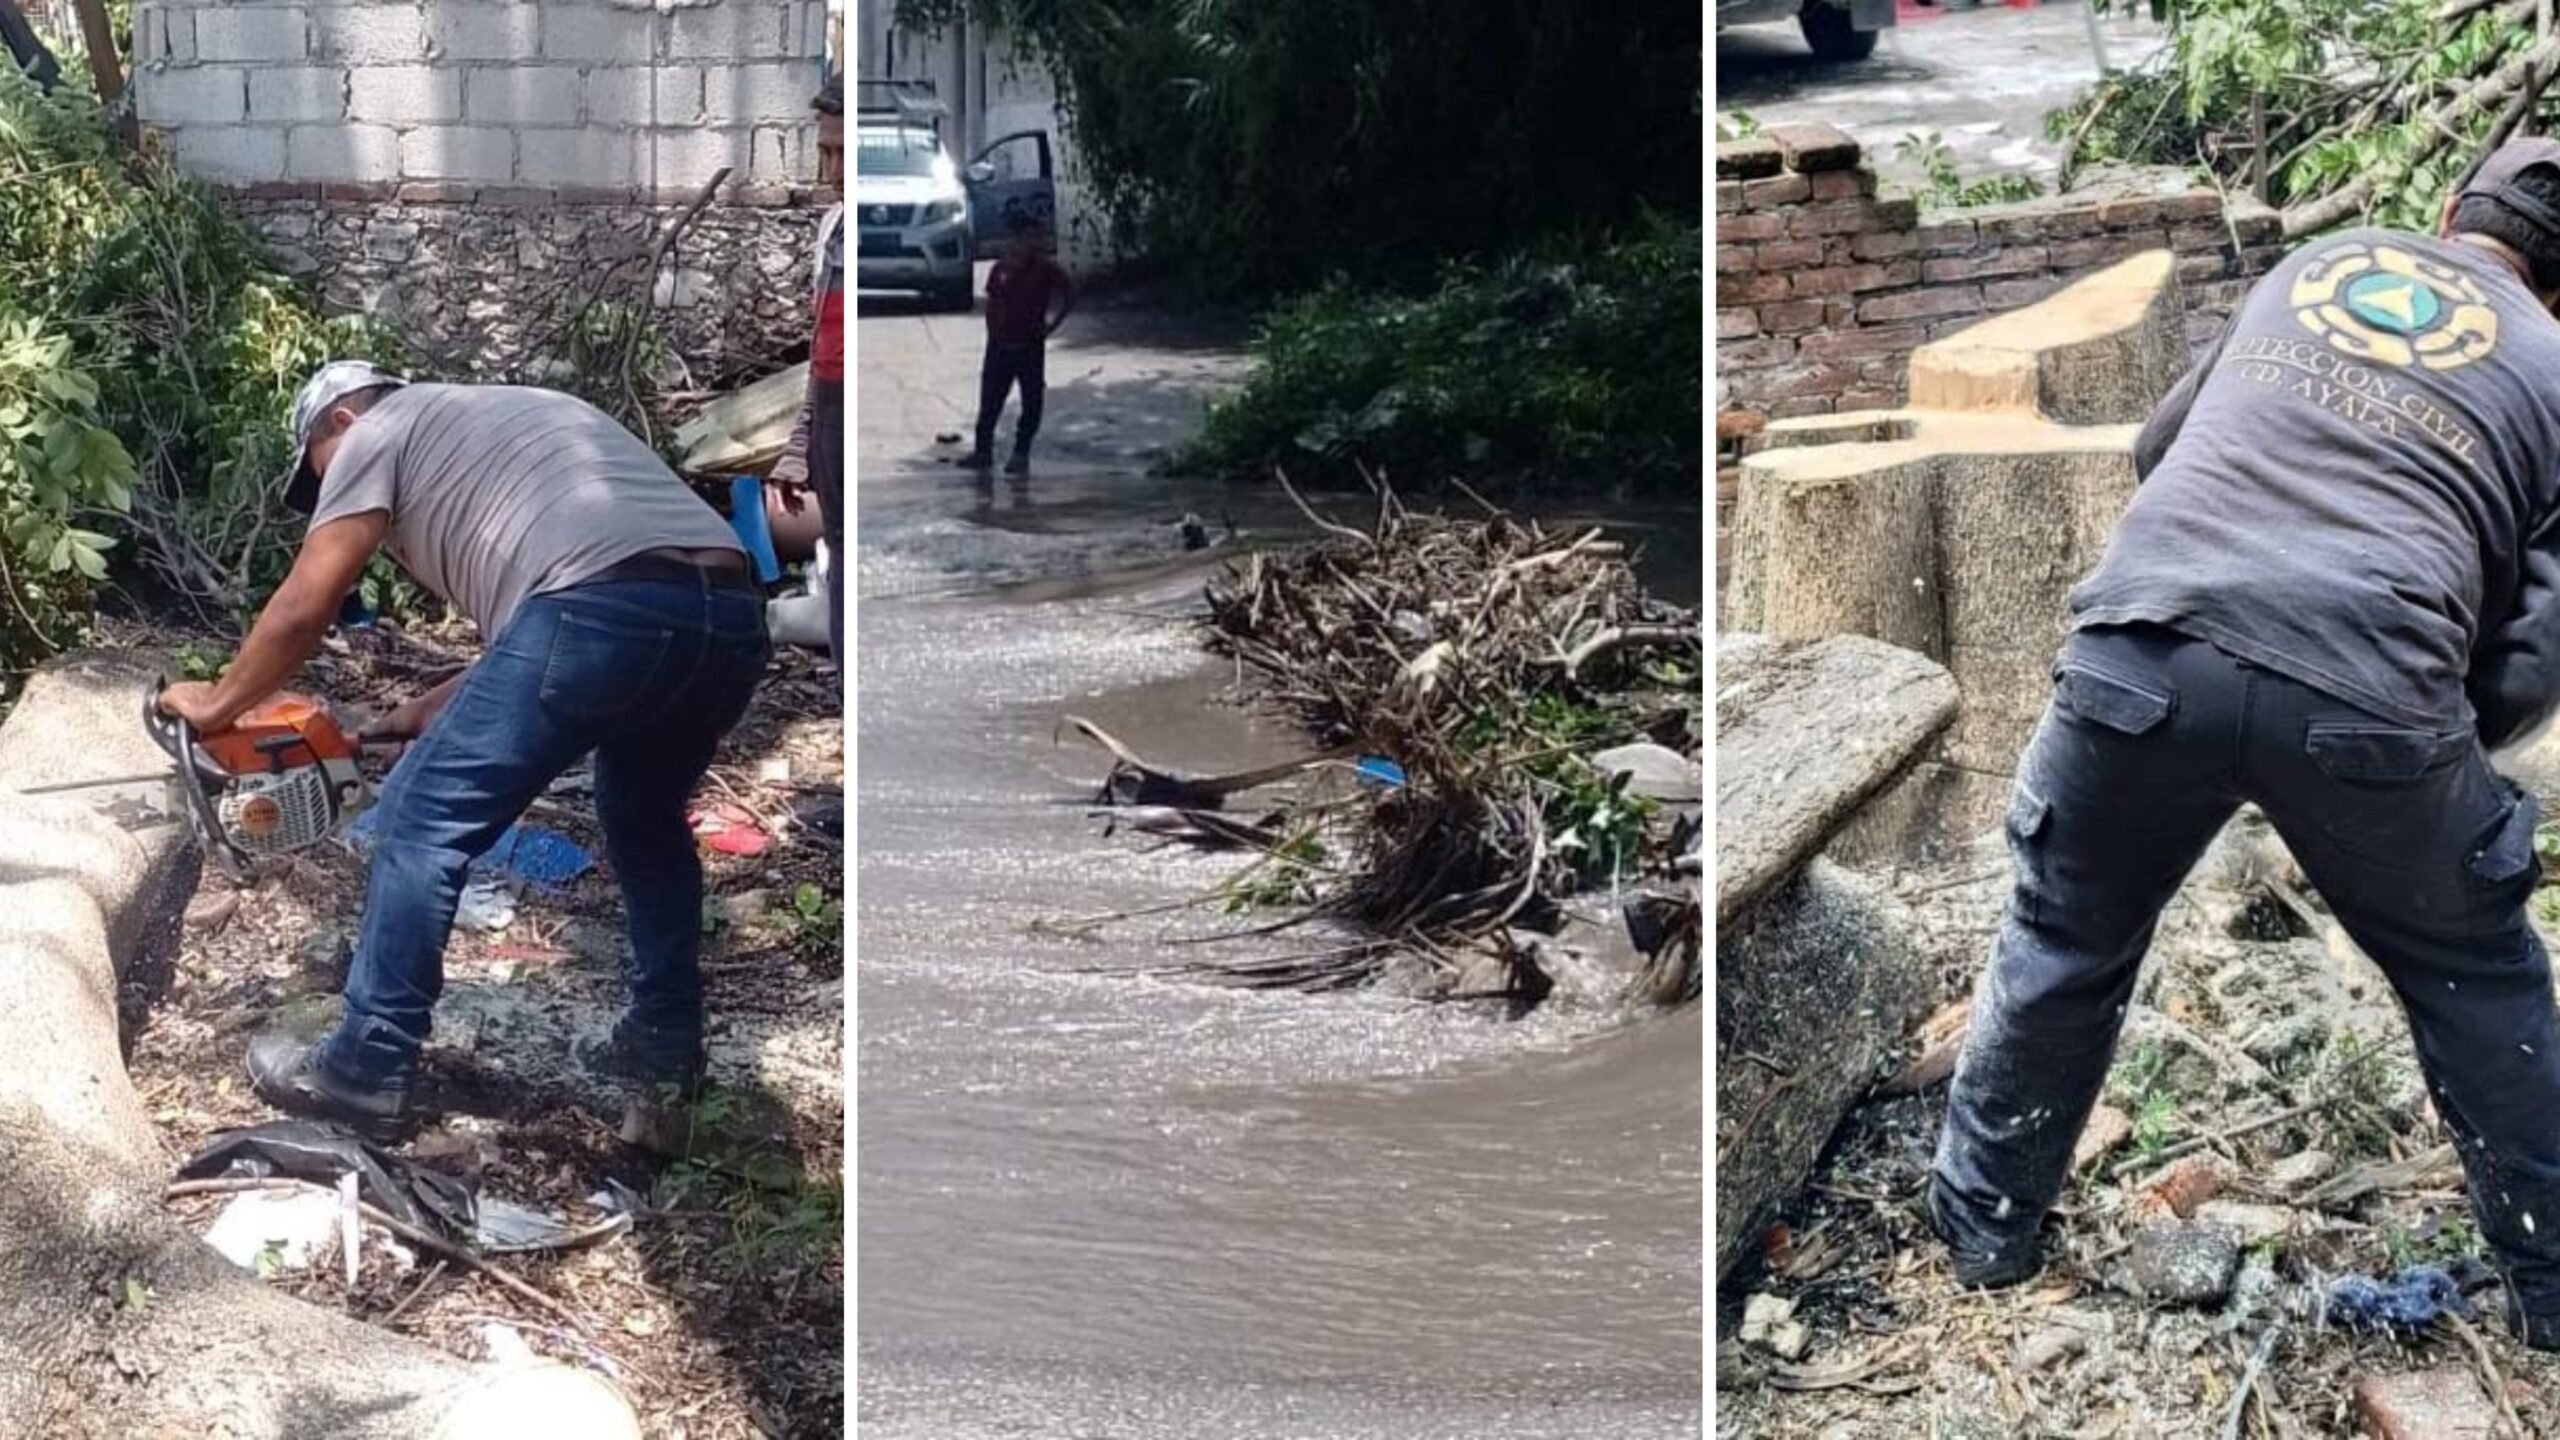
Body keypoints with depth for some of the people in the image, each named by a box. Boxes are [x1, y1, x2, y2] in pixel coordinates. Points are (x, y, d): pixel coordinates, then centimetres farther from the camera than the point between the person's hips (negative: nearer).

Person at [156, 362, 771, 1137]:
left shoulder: (379, 431, 19)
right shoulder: (524, 417, 40)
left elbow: (302, 610, 17)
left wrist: (216, 705, 32)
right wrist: (433, 711, 42)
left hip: (604, 614, -8)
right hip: (731, 614, 8)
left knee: (424, 824, 6)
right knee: (644, 814, 33)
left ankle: (366, 1071, 9)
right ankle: (667, 1036, 34)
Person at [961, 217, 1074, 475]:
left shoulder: (1046, 268, -6)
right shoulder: (1001, 268, 1)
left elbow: (1070, 295, -1)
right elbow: (992, 303, 12)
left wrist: (1052, 325, -5)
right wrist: (992, 331, 6)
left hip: (1030, 346, -2)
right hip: (1000, 345, 2)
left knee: (1032, 402, 1)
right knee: (989, 401, 5)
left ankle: (1021, 454, 11)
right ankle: (983, 450, 16)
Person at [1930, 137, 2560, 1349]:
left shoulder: (2317, 263, 24)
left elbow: (2158, 444, 34)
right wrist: (2447, 745, 25)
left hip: (2140, 649, 2)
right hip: (2367, 695, -2)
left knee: (2062, 942, 26)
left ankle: (1982, 1225, 39)